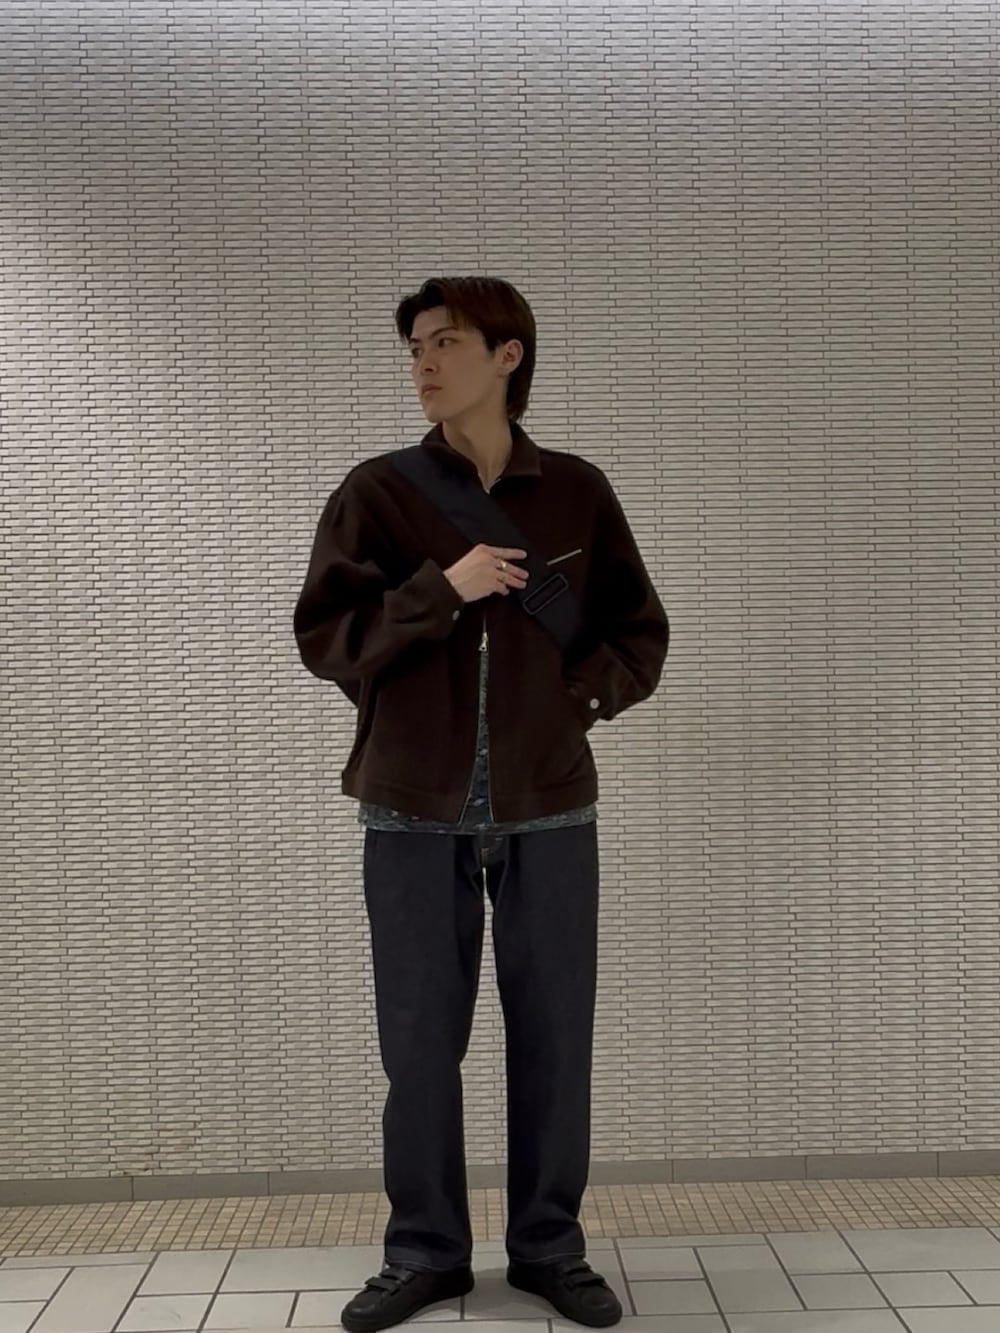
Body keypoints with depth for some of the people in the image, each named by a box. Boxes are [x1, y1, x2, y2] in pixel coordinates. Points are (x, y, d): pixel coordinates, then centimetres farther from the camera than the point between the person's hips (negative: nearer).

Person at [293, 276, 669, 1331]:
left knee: (554, 1042, 9)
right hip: (413, 815, 0)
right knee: (418, 1046, 9)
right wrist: (440, 589, -15)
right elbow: (322, 638, -3)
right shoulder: (377, 491, 2)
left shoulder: (578, 492, 5)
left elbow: (640, 635, 11)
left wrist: (577, 696, -6)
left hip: (549, 811, 1)